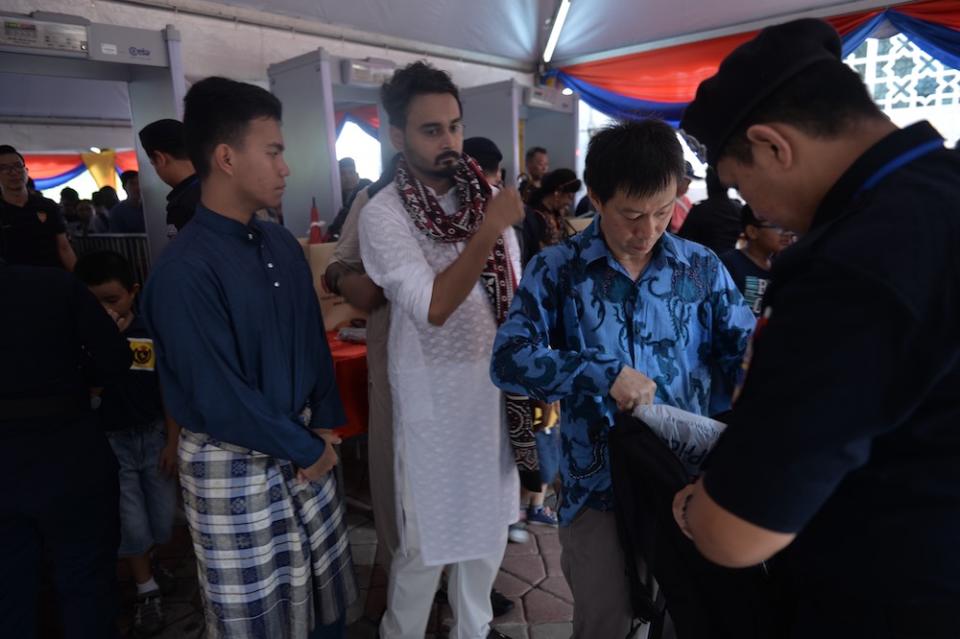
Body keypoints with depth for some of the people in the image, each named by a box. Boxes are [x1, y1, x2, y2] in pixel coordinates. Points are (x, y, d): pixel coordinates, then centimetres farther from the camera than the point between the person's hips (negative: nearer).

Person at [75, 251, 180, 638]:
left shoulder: (153, 333, -9)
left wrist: (172, 442, -4)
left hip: (154, 435, 1)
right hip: (109, 441, -1)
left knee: (163, 523, 11)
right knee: (130, 526, 4)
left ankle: (136, 560, 45)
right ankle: (147, 591, 27)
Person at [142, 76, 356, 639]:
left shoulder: (283, 245, 2)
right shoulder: (184, 271, -21)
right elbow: (221, 399, -22)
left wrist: (324, 427, -1)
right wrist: (306, 450, -11)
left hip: (305, 447, 6)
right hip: (235, 466, -6)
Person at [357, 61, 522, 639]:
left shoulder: (486, 197, 3)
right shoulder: (383, 214, -13)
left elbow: (518, 293, 8)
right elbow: (432, 307, -23)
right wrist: (488, 231, -28)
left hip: (500, 385, 6)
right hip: (436, 395, -5)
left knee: (490, 526, 20)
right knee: (427, 541, 8)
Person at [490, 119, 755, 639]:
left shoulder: (702, 268, 1)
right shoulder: (557, 269, -7)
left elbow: (746, 349, 4)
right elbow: (508, 359, -15)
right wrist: (604, 375, -26)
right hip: (598, 488, -2)